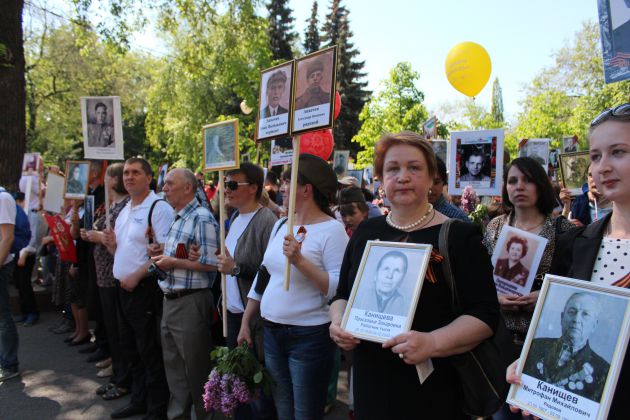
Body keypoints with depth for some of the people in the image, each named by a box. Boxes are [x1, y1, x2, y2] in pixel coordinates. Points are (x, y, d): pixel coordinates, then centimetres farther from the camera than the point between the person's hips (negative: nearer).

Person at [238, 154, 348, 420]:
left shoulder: (332, 230, -15)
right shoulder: (280, 225, 8)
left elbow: (340, 289, -22)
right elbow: (263, 276, 14)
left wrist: (300, 261, -28)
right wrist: (245, 323, 14)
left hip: (309, 337, -7)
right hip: (272, 333, 7)